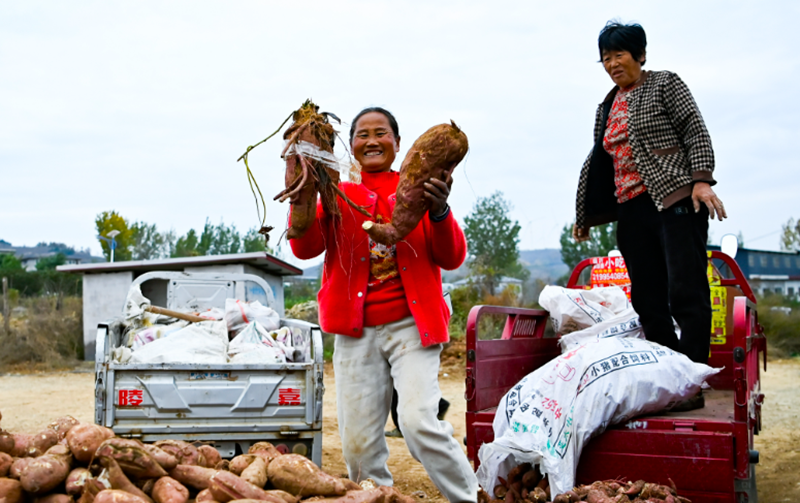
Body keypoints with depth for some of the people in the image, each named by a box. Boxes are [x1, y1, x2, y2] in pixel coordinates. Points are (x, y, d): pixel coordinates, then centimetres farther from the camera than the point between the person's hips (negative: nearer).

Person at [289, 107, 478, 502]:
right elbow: (305, 248, -2)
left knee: (418, 422, -19)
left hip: (411, 325, -2)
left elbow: (452, 259, 0)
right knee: (358, 443, 0)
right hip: (356, 332, 3)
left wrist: (439, 213, -18)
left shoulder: (418, 190, 7)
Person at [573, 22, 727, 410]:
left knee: (686, 294, -12)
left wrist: (701, 180, -17)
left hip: (675, 202, -6)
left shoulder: (665, 84, 5)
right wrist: (585, 216, 27)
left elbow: (695, 131, -4)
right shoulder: (607, 108, 21)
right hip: (631, 211, 7)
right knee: (648, 302, 2)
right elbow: (598, 161, 26)